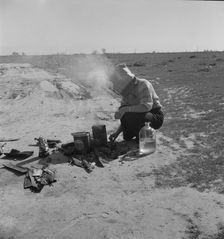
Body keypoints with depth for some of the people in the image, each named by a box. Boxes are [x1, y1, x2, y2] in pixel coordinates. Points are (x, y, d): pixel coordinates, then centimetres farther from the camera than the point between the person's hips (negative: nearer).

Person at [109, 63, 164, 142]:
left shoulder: (143, 84, -20)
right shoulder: (127, 92, 4)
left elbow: (147, 106, -35)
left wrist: (126, 109, -31)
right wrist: (116, 133, -5)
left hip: (156, 117, -7)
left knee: (130, 115, -30)